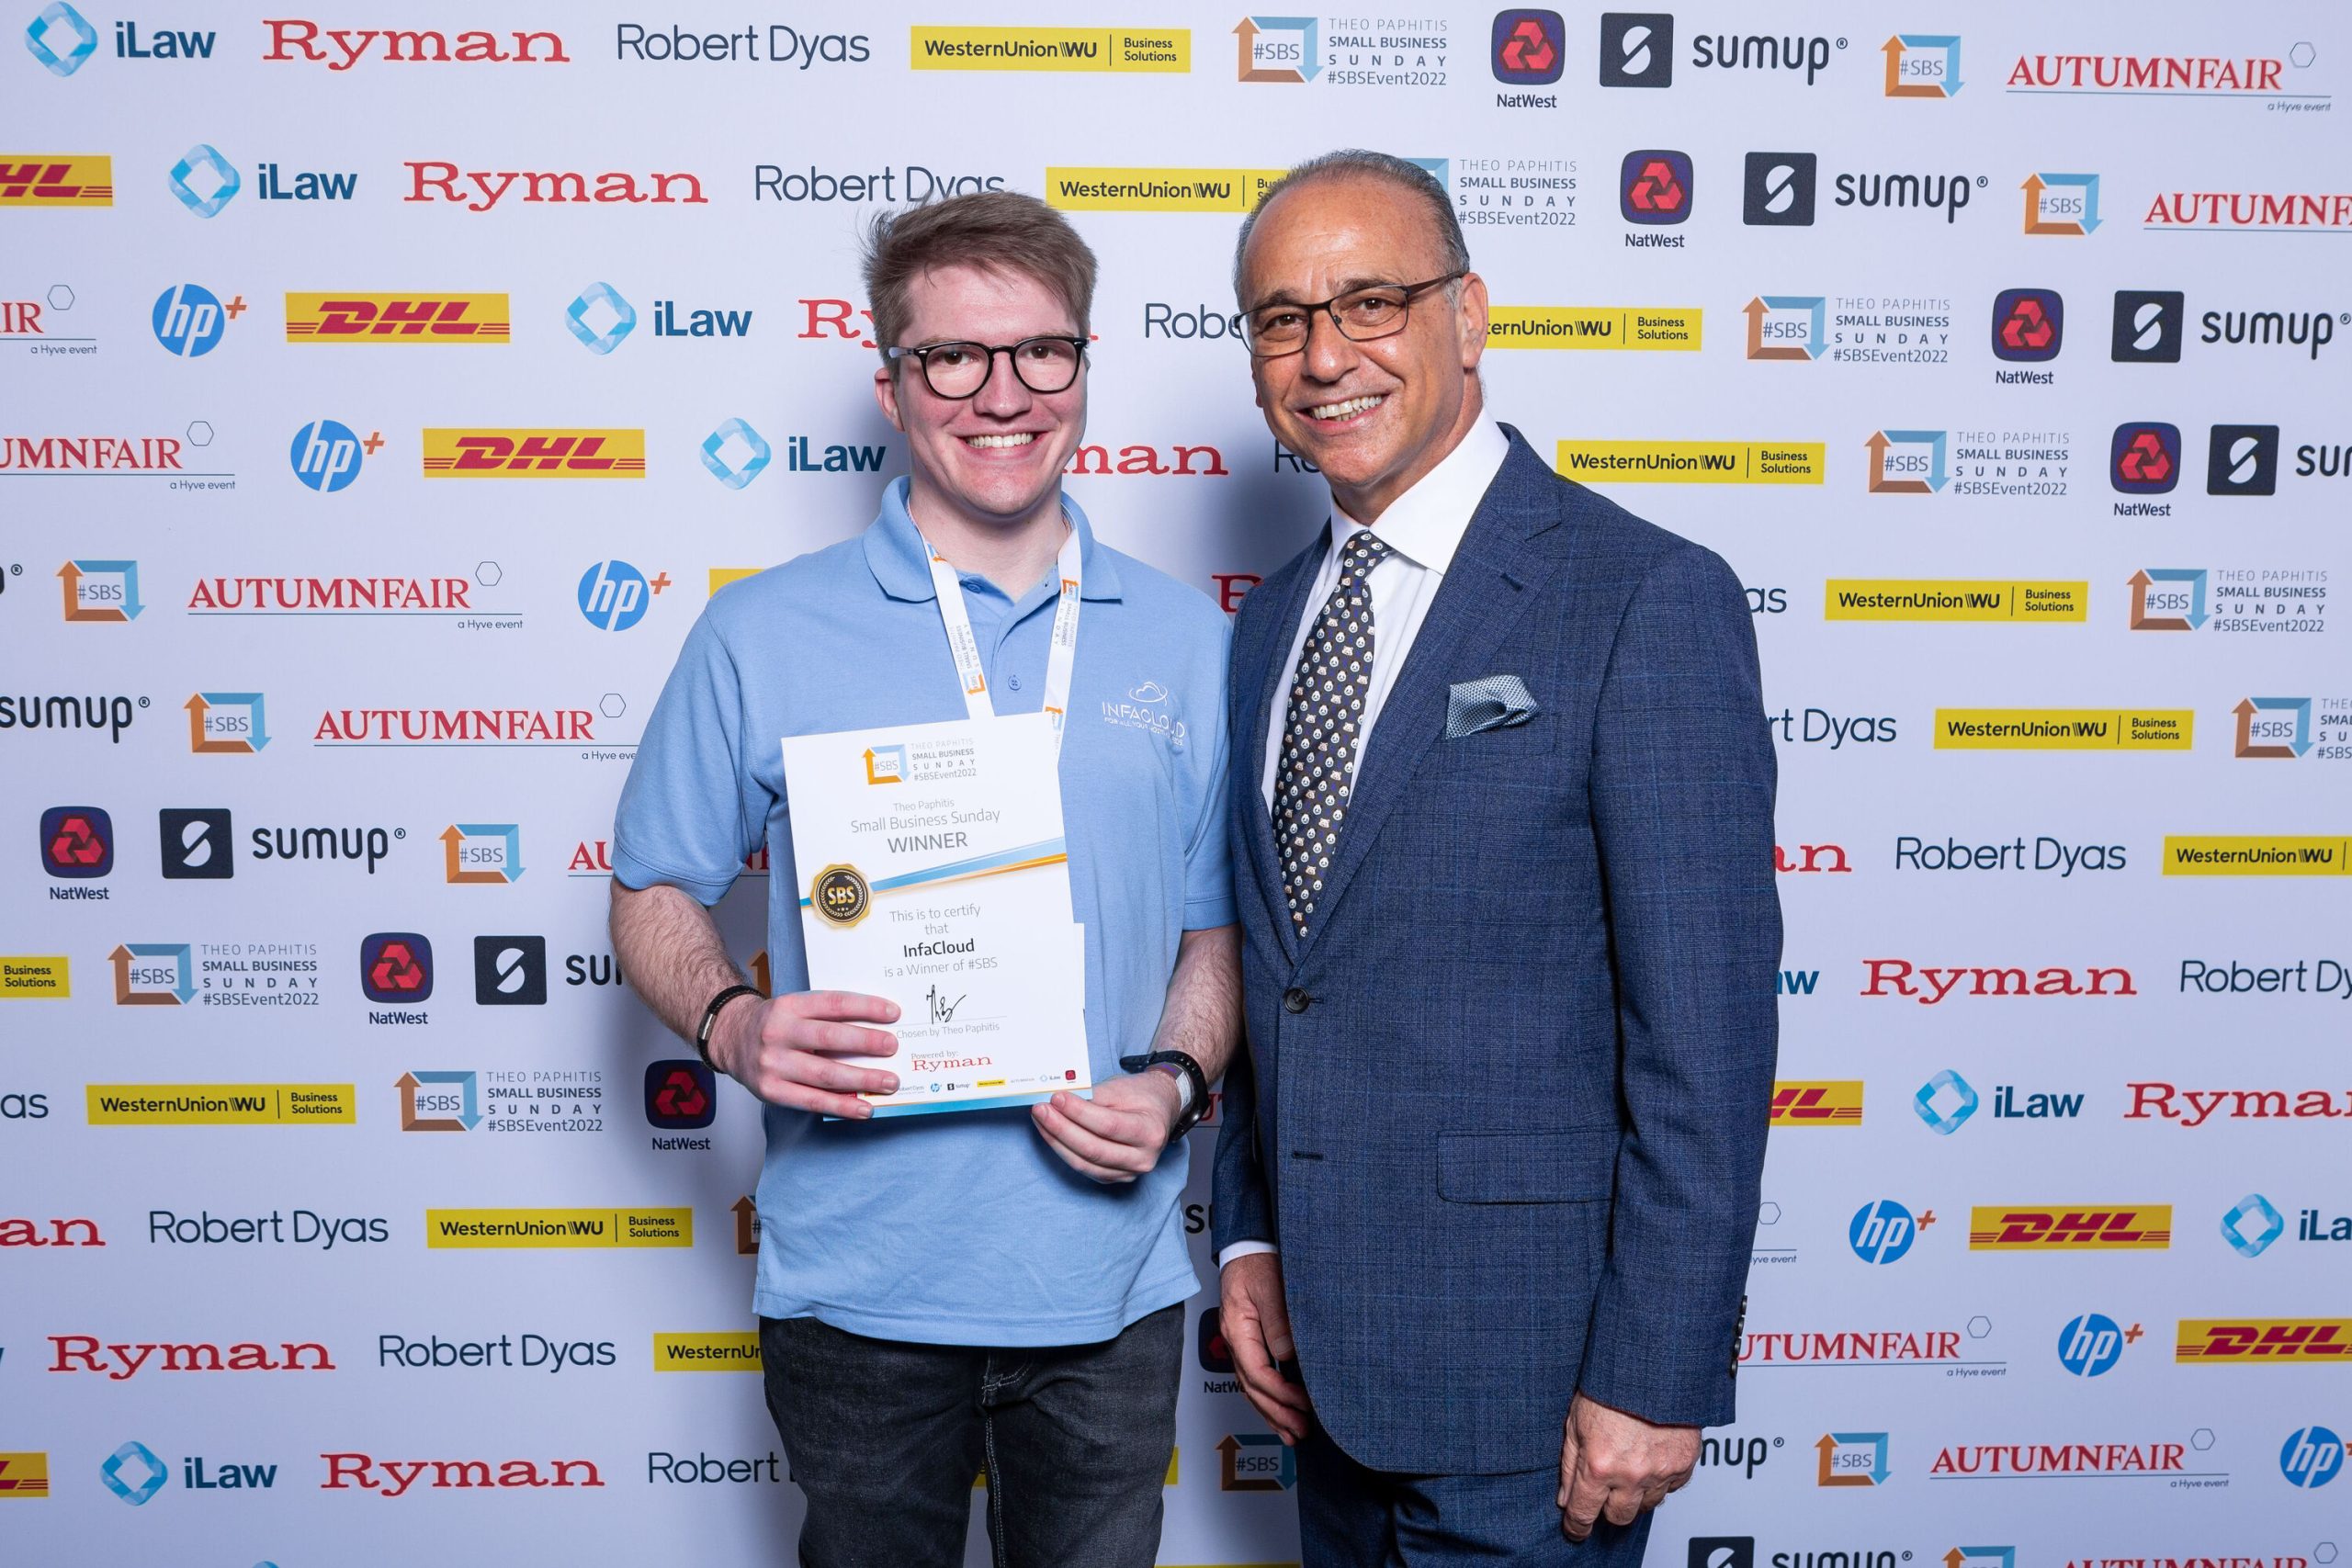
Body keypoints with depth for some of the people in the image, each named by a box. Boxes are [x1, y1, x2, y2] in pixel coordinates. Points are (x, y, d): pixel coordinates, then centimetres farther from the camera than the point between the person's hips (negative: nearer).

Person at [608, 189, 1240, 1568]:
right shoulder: (761, 637, -3)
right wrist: (734, 1026, -16)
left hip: (1109, 1277, 2)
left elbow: (1216, 924, 7)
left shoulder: (1188, 642, 2)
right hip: (858, 1280, -1)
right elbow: (655, 895, 3)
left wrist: (1175, 1083, -11)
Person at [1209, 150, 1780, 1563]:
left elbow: (1704, 1032, -16)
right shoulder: (1276, 616, 8)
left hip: (1519, 1360, -6)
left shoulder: (1647, 598, -14)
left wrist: (1658, 1377, -16)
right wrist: (1249, 1240, 8)